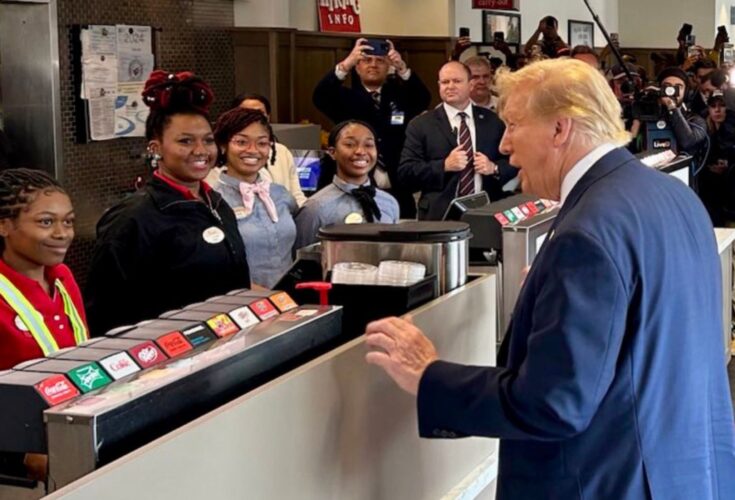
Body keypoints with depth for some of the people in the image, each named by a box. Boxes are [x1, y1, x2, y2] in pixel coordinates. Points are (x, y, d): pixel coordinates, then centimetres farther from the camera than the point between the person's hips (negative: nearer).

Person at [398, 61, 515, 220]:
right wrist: (444, 166, -16)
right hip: (440, 215, -2)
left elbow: (515, 162, 10)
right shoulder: (421, 125, 2)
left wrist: (494, 168, -10)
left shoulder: (492, 121, 9)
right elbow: (405, 172, -5)